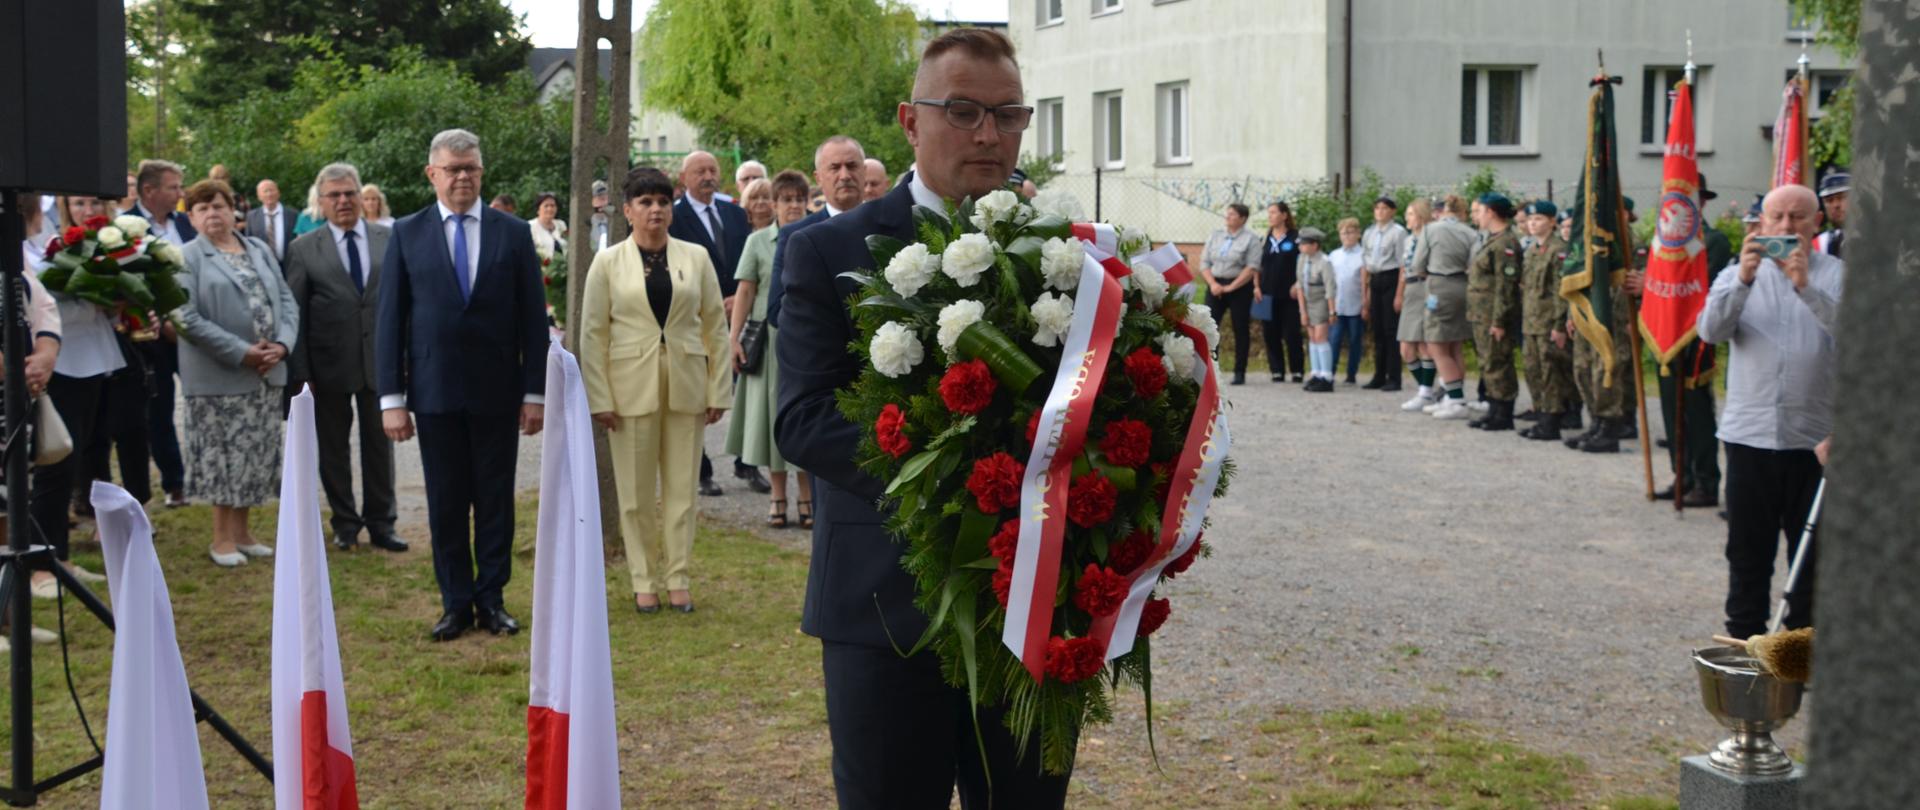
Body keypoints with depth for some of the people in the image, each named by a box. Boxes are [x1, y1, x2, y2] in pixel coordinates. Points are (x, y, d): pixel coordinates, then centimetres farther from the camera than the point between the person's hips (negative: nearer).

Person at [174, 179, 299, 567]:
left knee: (257, 455, 9)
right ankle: (223, 538, 10)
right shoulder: (187, 258, -4)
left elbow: (286, 300, 11)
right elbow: (186, 318, -13)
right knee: (225, 455, -1)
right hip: (219, 377, -5)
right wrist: (241, 353, -17)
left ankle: (241, 531, 20)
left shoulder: (260, 250, 13)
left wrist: (282, 344, -8)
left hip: (267, 373, 5)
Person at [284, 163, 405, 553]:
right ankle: (345, 523, 23)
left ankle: (380, 523, 19)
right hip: (330, 364, -1)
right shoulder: (303, 249, -1)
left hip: (380, 359, 1)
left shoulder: (390, 239, 3)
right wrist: (300, 371, -7)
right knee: (333, 448, 9)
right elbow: (295, 313, -2)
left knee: (379, 445, 9)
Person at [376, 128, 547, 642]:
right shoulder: (406, 234, 2)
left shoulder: (512, 233, 3)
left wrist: (535, 392, -2)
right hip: (435, 392, 0)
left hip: (497, 392, 0)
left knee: (495, 499, 7)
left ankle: (491, 599, 17)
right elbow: (389, 320, 1)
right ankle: (456, 603, 15)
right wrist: (391, 398, -4)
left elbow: (533, 318, 3)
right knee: (445, 503, 6)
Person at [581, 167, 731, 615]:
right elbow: (593, 334, 0)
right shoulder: (608, 262, 2)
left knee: (681, 486, 6)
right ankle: (644, 580, 15)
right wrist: (600, 399, -6)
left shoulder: (695, 257, 5)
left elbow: (715, 326, 5)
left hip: (686, 387, 1)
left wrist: (718, 391, 0)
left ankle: (678, 577, 15)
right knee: (637, 490, 5)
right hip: (631, 388, -1)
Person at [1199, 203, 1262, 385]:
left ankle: (1239, 373, 6)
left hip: (1240, 288, -4)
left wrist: (1231, 287, -15)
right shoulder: (1215, 235, 13)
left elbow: (1252, 268, -10)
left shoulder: (1250, 239, -1)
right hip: (1216, 286, 4)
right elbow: (1204, 262, 10)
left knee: (1241, 330, 0)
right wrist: (1213, 284, -6)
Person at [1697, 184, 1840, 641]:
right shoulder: (1738, 275, 10)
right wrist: (1743, 280, -22)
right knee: (1748, 551, 8)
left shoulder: (1837, 274, 4)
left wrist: (1805, 286, -26)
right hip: (1749, 434, 2)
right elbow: (1711, 330, -8)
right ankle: (1743, 641, 17)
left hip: (1815, 437, -1)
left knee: (1811, 552, 6)